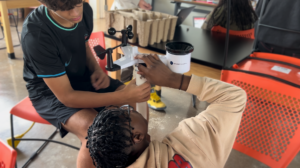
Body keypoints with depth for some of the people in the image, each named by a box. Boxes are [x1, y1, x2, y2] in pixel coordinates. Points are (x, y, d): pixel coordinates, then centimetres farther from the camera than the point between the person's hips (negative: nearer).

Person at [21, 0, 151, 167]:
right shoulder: (36, 34, -31)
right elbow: (67, 97, -29)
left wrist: (98, 70, -11)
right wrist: (122, 96, -35)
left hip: (82, 77, 6)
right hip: (50, 91, -6)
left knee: (138, 102, -7)